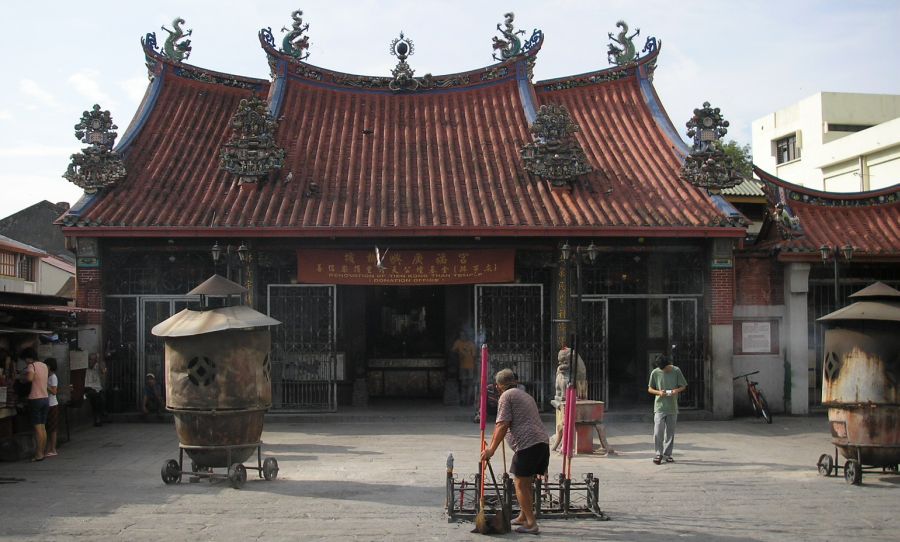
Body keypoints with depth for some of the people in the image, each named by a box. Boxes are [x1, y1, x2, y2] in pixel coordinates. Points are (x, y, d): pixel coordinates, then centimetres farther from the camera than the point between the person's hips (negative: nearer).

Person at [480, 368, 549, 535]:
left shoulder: (506, 396, 0)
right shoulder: (525, 395, 28)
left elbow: (503, 425, -9)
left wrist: (492, 449, -8)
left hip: (527, 443, -9)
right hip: (543, 442, 9)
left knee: (521, 484, -2)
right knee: (527, 483, 19)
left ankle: (531, 523, -3)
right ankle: (523, 517, 29)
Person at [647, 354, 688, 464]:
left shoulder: (676, 371, -1)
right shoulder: (655, 373, -3)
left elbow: (683, 386, 7)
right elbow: (650, 389, 5)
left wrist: (677, 390, -15)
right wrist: (659, 392, -15)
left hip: (672, 407, 1)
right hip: (659, 407, -1)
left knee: (670, 432, 7)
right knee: (658, 431, -10)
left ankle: (667, 454, 17)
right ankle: (658, 453, 2)